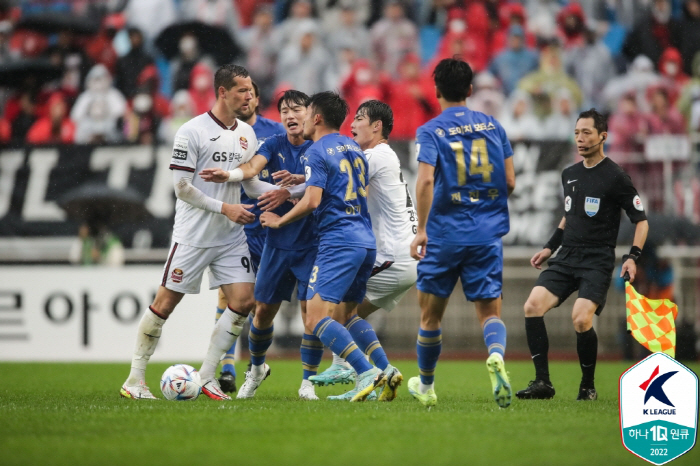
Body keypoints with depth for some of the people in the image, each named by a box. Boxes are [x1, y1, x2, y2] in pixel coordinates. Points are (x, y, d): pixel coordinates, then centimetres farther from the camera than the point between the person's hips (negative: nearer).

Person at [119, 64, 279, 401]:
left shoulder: (246, 133, 10)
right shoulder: (192, 131, -11)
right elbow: (182, 187, -12)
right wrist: (225, 207, -17)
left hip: (232, 236, 6)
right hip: (192, 234, -6)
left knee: (244, 301, -6)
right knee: (166, 302, -2)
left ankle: (207, 376, 5)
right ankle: (135, 379, 9)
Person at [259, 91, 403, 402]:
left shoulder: (317, 152, -6)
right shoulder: (353, 148, 19)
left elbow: (312, 201, -16)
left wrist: (280, 221, 0)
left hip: (338, 242, -9)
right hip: (366, 242, 9)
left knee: (316, 319, -12)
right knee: (347, 313, 21)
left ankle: (367, 373, -23)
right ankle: (385, 369, 5)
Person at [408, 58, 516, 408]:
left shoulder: (430, 131, -4)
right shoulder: (493, 126, 7)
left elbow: (425, 180, -18)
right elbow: (509, 183, 7)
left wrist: (421, 230, -15)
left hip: (444, 234, -2)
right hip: (487, 234, 2)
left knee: (431, 314, 13)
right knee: (489, 311, 2)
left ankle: (425, 386, 27)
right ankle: (496, 354, -30)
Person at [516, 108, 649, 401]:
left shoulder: (615, 177, -6)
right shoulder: (569, 175, 13)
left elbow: (641, 220, -3)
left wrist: (633, 257, -16)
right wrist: (550, 248, 22)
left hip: (597, 262, -6)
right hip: (566, 257, 6)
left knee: (581, 319, -24)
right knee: (533, 306, -14)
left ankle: (588, 386, -2)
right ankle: (542, 382, -9)